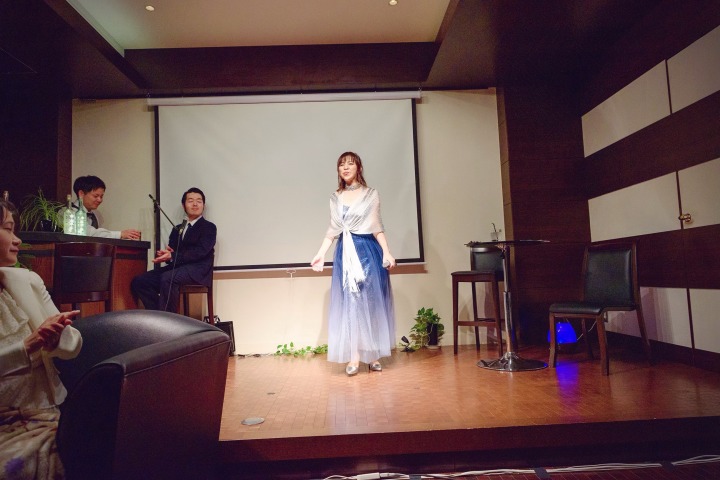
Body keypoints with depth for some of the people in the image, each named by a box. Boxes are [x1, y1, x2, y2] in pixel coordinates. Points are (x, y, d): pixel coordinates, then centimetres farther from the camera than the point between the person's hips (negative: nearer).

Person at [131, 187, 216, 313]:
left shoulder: (209, 227, 6)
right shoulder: (177, 229, 26)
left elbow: (200, 252, -10)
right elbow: (170, 251, 17)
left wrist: (172, 256, -19)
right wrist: (164, 254, -9)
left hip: (198, 269, -7)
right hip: (176, 268, 7)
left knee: (167, 278, -35)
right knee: (138, 282, -11)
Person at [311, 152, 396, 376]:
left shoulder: (371, 194, 4)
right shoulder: (335, 198, 12)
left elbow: (377, 227, 1)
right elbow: (332, 231, 12)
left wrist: (387, 253, -9)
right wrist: (320, 254, 5)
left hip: (369, 251, -2)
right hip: (345, 254, 2)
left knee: (371, 301, 2)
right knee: (349, 302, 1)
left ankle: (373, 353, 12)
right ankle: (354, 356, 5)